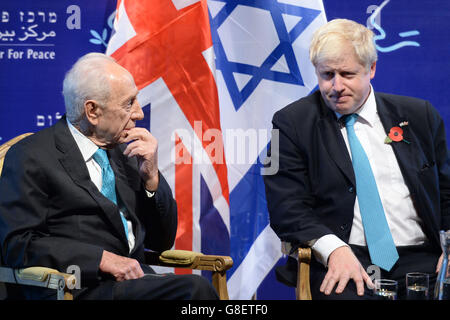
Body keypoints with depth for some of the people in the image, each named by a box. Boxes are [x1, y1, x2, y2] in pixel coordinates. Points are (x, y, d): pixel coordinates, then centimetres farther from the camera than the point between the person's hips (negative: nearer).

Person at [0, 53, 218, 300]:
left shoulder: (125, 152, 17)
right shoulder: (31, 156, -1)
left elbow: (161, 241, 19)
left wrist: (151, 176, 3)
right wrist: (102, 259, -18)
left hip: (134, 280, 7)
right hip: (78, 289, -7)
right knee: (195, 288, -28)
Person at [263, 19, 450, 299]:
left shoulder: (420, 116, 13)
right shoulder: (292, 123, 5)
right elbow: (286, 208, -2)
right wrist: (334, 249, -20)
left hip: (420, 259, 2)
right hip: (335, 265, -1)